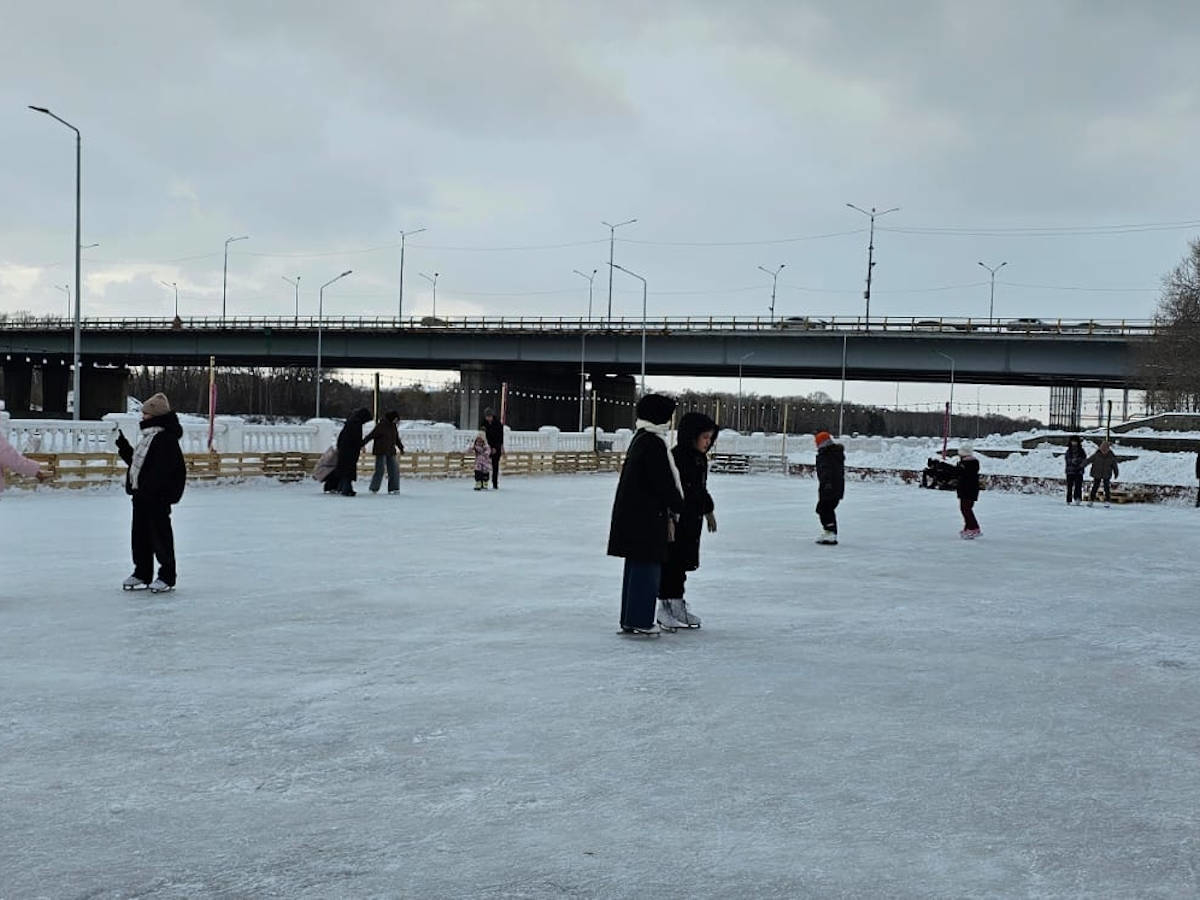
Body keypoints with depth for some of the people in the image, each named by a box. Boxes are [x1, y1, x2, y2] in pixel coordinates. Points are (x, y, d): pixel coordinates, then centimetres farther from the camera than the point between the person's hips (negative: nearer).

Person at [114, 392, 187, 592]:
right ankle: (142, 573, 25)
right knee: (140, 534, 14)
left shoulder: (166, 438, -16)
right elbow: (134, 459, 22)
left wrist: (149, 486, -28)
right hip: (141, 494, 10)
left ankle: (167, 576, 8)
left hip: (158, 496, -10)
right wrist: (122, 444, 16)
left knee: (160, 535, -1)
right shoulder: (147, 436, 15)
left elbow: (163, 469, -24)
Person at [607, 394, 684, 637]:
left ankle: (631, 619, 20)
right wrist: (678, 506, -3)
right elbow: (663, 483, -18)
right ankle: (640, 622, 0)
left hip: (632, 514, 10)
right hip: (647, 516, -10)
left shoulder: (639, 439, 15)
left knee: (636, 568, 15)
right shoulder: (653, 444, -17)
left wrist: (668, 513, 19)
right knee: (647, 567, -3)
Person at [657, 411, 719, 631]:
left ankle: (677, 605, 23)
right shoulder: (676, 457, -18)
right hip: (676, 521, -9)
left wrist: (709, 511, 30)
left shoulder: (700, 459, 10)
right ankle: (665, 608, 5)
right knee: (671, 563, -2)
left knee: (682, 563, 15)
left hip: (692, 522, 9)